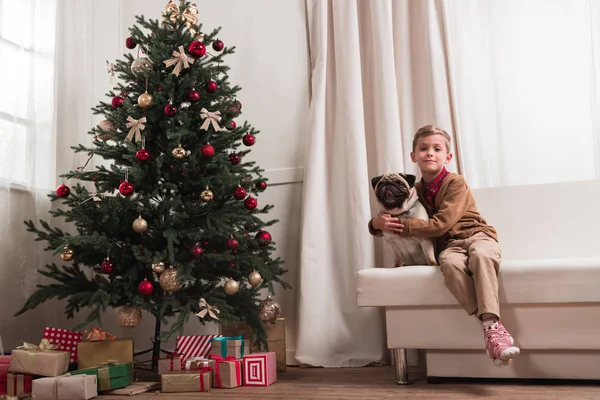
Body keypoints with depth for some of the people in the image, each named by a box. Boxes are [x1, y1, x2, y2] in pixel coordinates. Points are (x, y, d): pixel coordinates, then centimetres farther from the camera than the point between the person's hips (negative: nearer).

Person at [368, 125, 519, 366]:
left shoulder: (455, 183, -7)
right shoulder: (416, 190, 11)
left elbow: (440, 225, -18)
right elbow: (394, 220, 18)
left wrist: (400, 226, -19)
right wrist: (377, 223, -7)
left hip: (478, 235, -2)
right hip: (450, 246, 3)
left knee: (480, 255, -39)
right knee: (450, 263, -35)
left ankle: (491, 323, -44)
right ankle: (490, 327, -37)